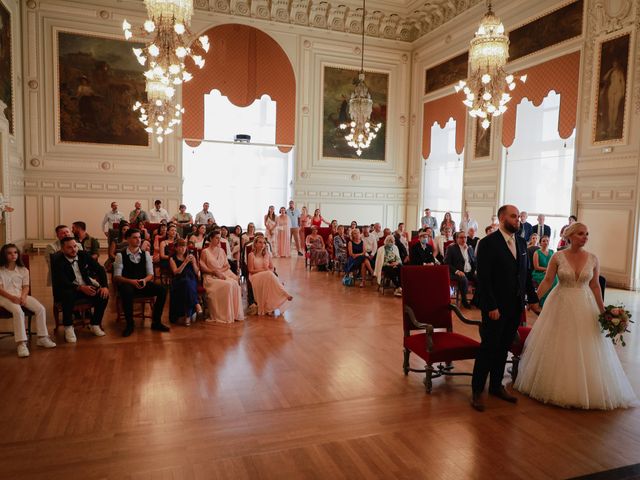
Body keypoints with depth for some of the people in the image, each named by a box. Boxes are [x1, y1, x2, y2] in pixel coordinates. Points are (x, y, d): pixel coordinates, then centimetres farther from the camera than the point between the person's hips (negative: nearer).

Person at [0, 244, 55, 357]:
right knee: (18, 312, -36)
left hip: (22, 296, 4)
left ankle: (42, 338, -9)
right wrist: (12, 297, -22)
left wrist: (23, 297, -13)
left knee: (41, 309, -19)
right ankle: (21, 343, -37)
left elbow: (26, 287, 8)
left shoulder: (23, 270, 16)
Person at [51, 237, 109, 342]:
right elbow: (63, 282, -21)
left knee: (104, 295, -20)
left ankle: (95, 325, -4)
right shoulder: (57, 261, -11)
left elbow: (100, 269, 1)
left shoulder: (84, 255, 0)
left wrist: (105, 286, -14)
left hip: (86, 287, 4)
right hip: (67, 289, -4)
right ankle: (68, 328, -19)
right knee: (68, 295, -37)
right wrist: (81, 288, -36)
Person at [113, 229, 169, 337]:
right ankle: (129, 324, -20)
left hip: (143, 284, 4)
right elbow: (117, 277, -6)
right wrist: (131, 281, -24)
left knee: (162, 290, -21)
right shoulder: (121, 255, -2)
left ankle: (156, 322, -6)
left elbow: (150, 274, 7)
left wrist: (145, 280, -16)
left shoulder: (145, 254, 8)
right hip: (127, 284, -4)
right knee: (127, 291, -39)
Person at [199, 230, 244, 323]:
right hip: (211, 277, -5)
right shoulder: (205, 252, 5)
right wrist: (215, 272, -12)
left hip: (224, 274, 5)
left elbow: (227, 266, 16)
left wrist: (220, 270, -4)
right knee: (227, 285, -33)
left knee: (235, 284, -28)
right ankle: (226, 315, -25)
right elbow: (203, 268, 0)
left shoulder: (221, 251, 21)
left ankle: (235, 313, -23)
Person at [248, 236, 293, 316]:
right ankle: (285, 295, -38)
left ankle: (272, 307, -39)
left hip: (268, 275, 4)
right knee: (268, 275, -36)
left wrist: (268, 270, -10)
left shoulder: (267, 255, 16)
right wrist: (263, 270, -13)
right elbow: (251, 270, -3)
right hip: (255, 276, -4)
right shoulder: (251, 255, 3)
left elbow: (272, 268, 14)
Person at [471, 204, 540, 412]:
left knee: (503, 348, 15)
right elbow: (483, 278, -16)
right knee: (488, 348, 1)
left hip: (516, 306, 6)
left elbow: (526, 273, 14)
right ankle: (477, 391, 14)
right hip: (496, 307, -6)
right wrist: (491, 307, -19)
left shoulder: (521, 242, 9)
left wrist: (533, 299, 9)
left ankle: (496, 385, 29)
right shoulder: (488, 243, -12)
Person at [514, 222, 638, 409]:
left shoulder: (593, 259, -1)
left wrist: (603, 311, 2)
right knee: (557, 350, 6)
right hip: (560, 305, -2)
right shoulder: (557, 257, -7)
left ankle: (584, 390, 27)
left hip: (585, 307, 2)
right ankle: (556, 388, 24)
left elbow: (595, 286, 4)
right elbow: (547, 281, -8)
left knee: (585, 351, 7)